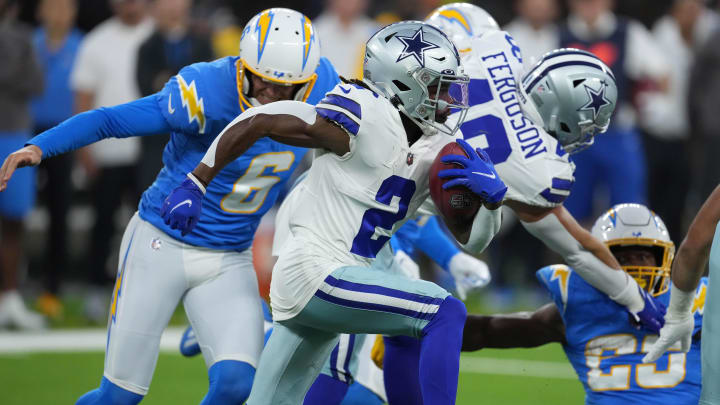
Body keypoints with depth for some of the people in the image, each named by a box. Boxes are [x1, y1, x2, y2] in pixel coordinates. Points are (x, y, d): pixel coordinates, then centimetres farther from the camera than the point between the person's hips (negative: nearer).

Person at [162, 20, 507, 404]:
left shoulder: (437, 152, 8)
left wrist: (491, 194, -13)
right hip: (314, 275, -9)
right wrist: (194, 186, -10)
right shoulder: (369, 121, -16)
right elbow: (258, 122, -13)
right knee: (445, 313, -18)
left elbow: (472, 238, 9)